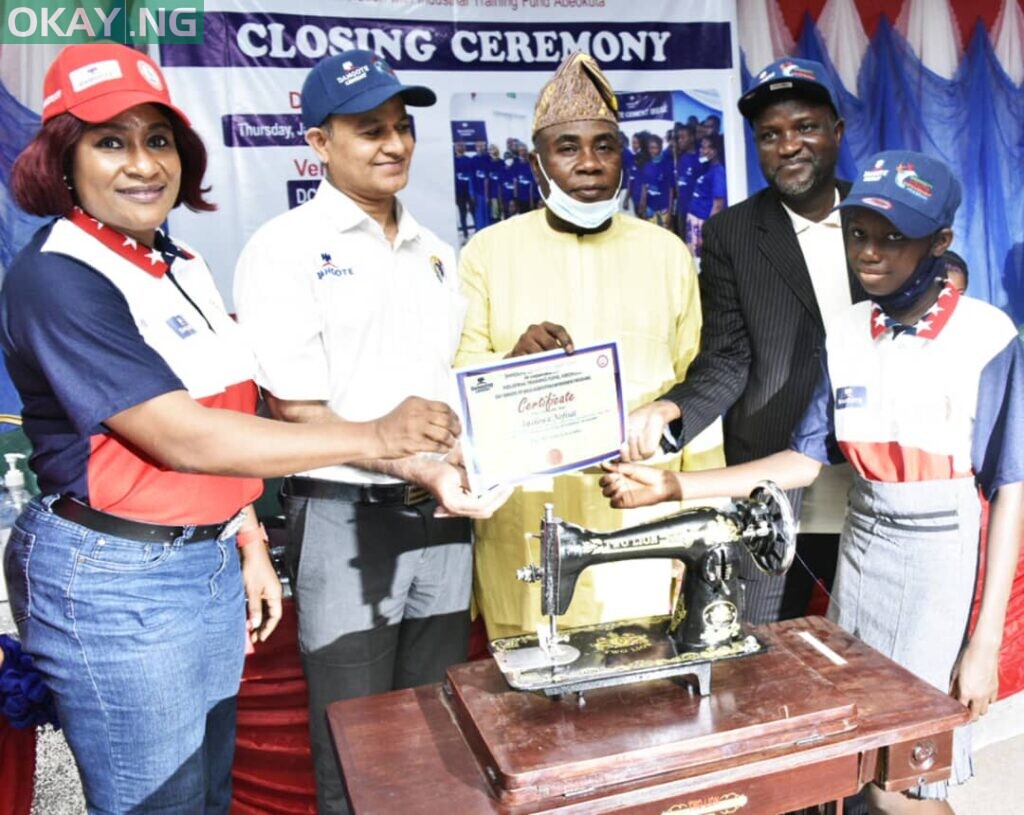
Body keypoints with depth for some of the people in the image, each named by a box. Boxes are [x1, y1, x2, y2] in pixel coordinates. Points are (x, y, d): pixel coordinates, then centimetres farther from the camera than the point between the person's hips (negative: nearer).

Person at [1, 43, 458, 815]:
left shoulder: (181, 266, 8)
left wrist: (248, 541, 10)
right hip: (114, 582, -7)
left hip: (211, 561, 8)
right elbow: (180, 438, -23)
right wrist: (370, 438, -24)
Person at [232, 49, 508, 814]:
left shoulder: (436, 252, 11)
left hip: (442, 518, 5)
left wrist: (465, 469, -1)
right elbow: (296, 411, -13)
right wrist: (418, 469, -22)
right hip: (347, 518, -5)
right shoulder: (285, 249, -8)